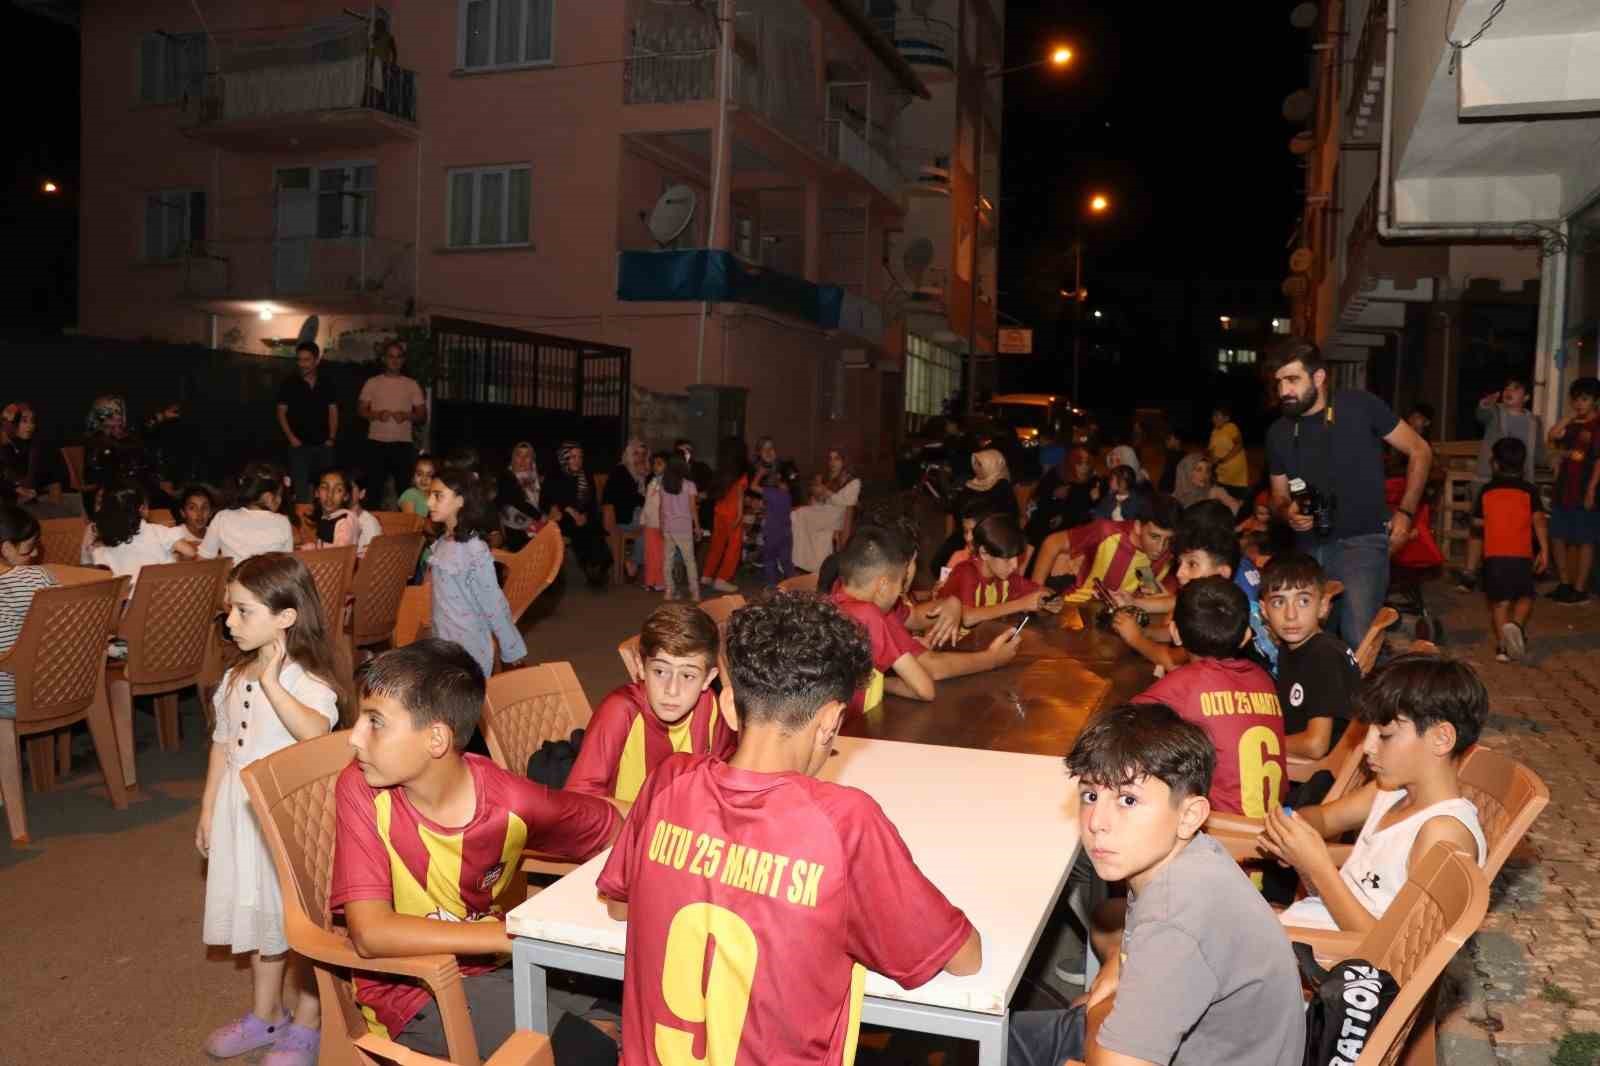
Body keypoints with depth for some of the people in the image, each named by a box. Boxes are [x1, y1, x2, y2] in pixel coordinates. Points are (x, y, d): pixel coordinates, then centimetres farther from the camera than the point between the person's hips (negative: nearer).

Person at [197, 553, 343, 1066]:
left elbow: (317, 733, -39)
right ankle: (265, 1014, 38)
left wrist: (272, 683, -39)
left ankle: (305, 1025, 23)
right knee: (258, 913, 20)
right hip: (242, 811, 7)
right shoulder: (235, 679, 5)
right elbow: (223, 745, 13)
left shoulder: (307, 680, -19)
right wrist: (208, 809, 13)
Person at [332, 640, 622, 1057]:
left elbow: (611, 825, 1)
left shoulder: (511, 801, -15)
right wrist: (514, 935, -30)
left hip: (493, 968, 3)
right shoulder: (361, 789, -19)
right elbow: (370, 933, -26)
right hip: (409, 988, -3)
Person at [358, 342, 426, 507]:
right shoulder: (372, 383, 8)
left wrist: (407, 416, -13)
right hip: (376, 443, 0)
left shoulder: (412, 385, 8)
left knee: (404, 487, -2)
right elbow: (361, 410, 7)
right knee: (374, 487, 1)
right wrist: (377, 414, -13)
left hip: (403, 444, 0)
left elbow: (423, 416, 7)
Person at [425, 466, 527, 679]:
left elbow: (493, 602, -17)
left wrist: (513, 651, -10)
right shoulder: (443, 542, 2)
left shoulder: (474, 549, -21)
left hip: (470, 648, -7)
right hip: (443, 644, 7)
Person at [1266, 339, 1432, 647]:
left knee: (1358, 641, -18)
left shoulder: (1360, 406, -8)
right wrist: (1287, 512, -7)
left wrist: (1405, 512, -4)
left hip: (1362, 541, -4)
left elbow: (1419, 451, 2)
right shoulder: (1279, 432, 4)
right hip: (1310, 547, 5)